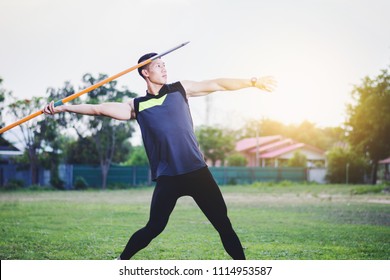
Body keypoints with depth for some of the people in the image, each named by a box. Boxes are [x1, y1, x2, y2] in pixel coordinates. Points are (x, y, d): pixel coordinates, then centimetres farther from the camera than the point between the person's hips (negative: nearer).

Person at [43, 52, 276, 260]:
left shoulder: (180, 89, 9)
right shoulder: (137, 106, 5)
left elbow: (217, 85, 8)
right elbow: (100, 109, 0)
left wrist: (253, 82, 7)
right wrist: (64, 107, -8)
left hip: (197, 171, 1)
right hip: (168, 177, -1)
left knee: (223, 224, 0)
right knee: (154, 228, 1)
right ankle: (122, 261, 23)